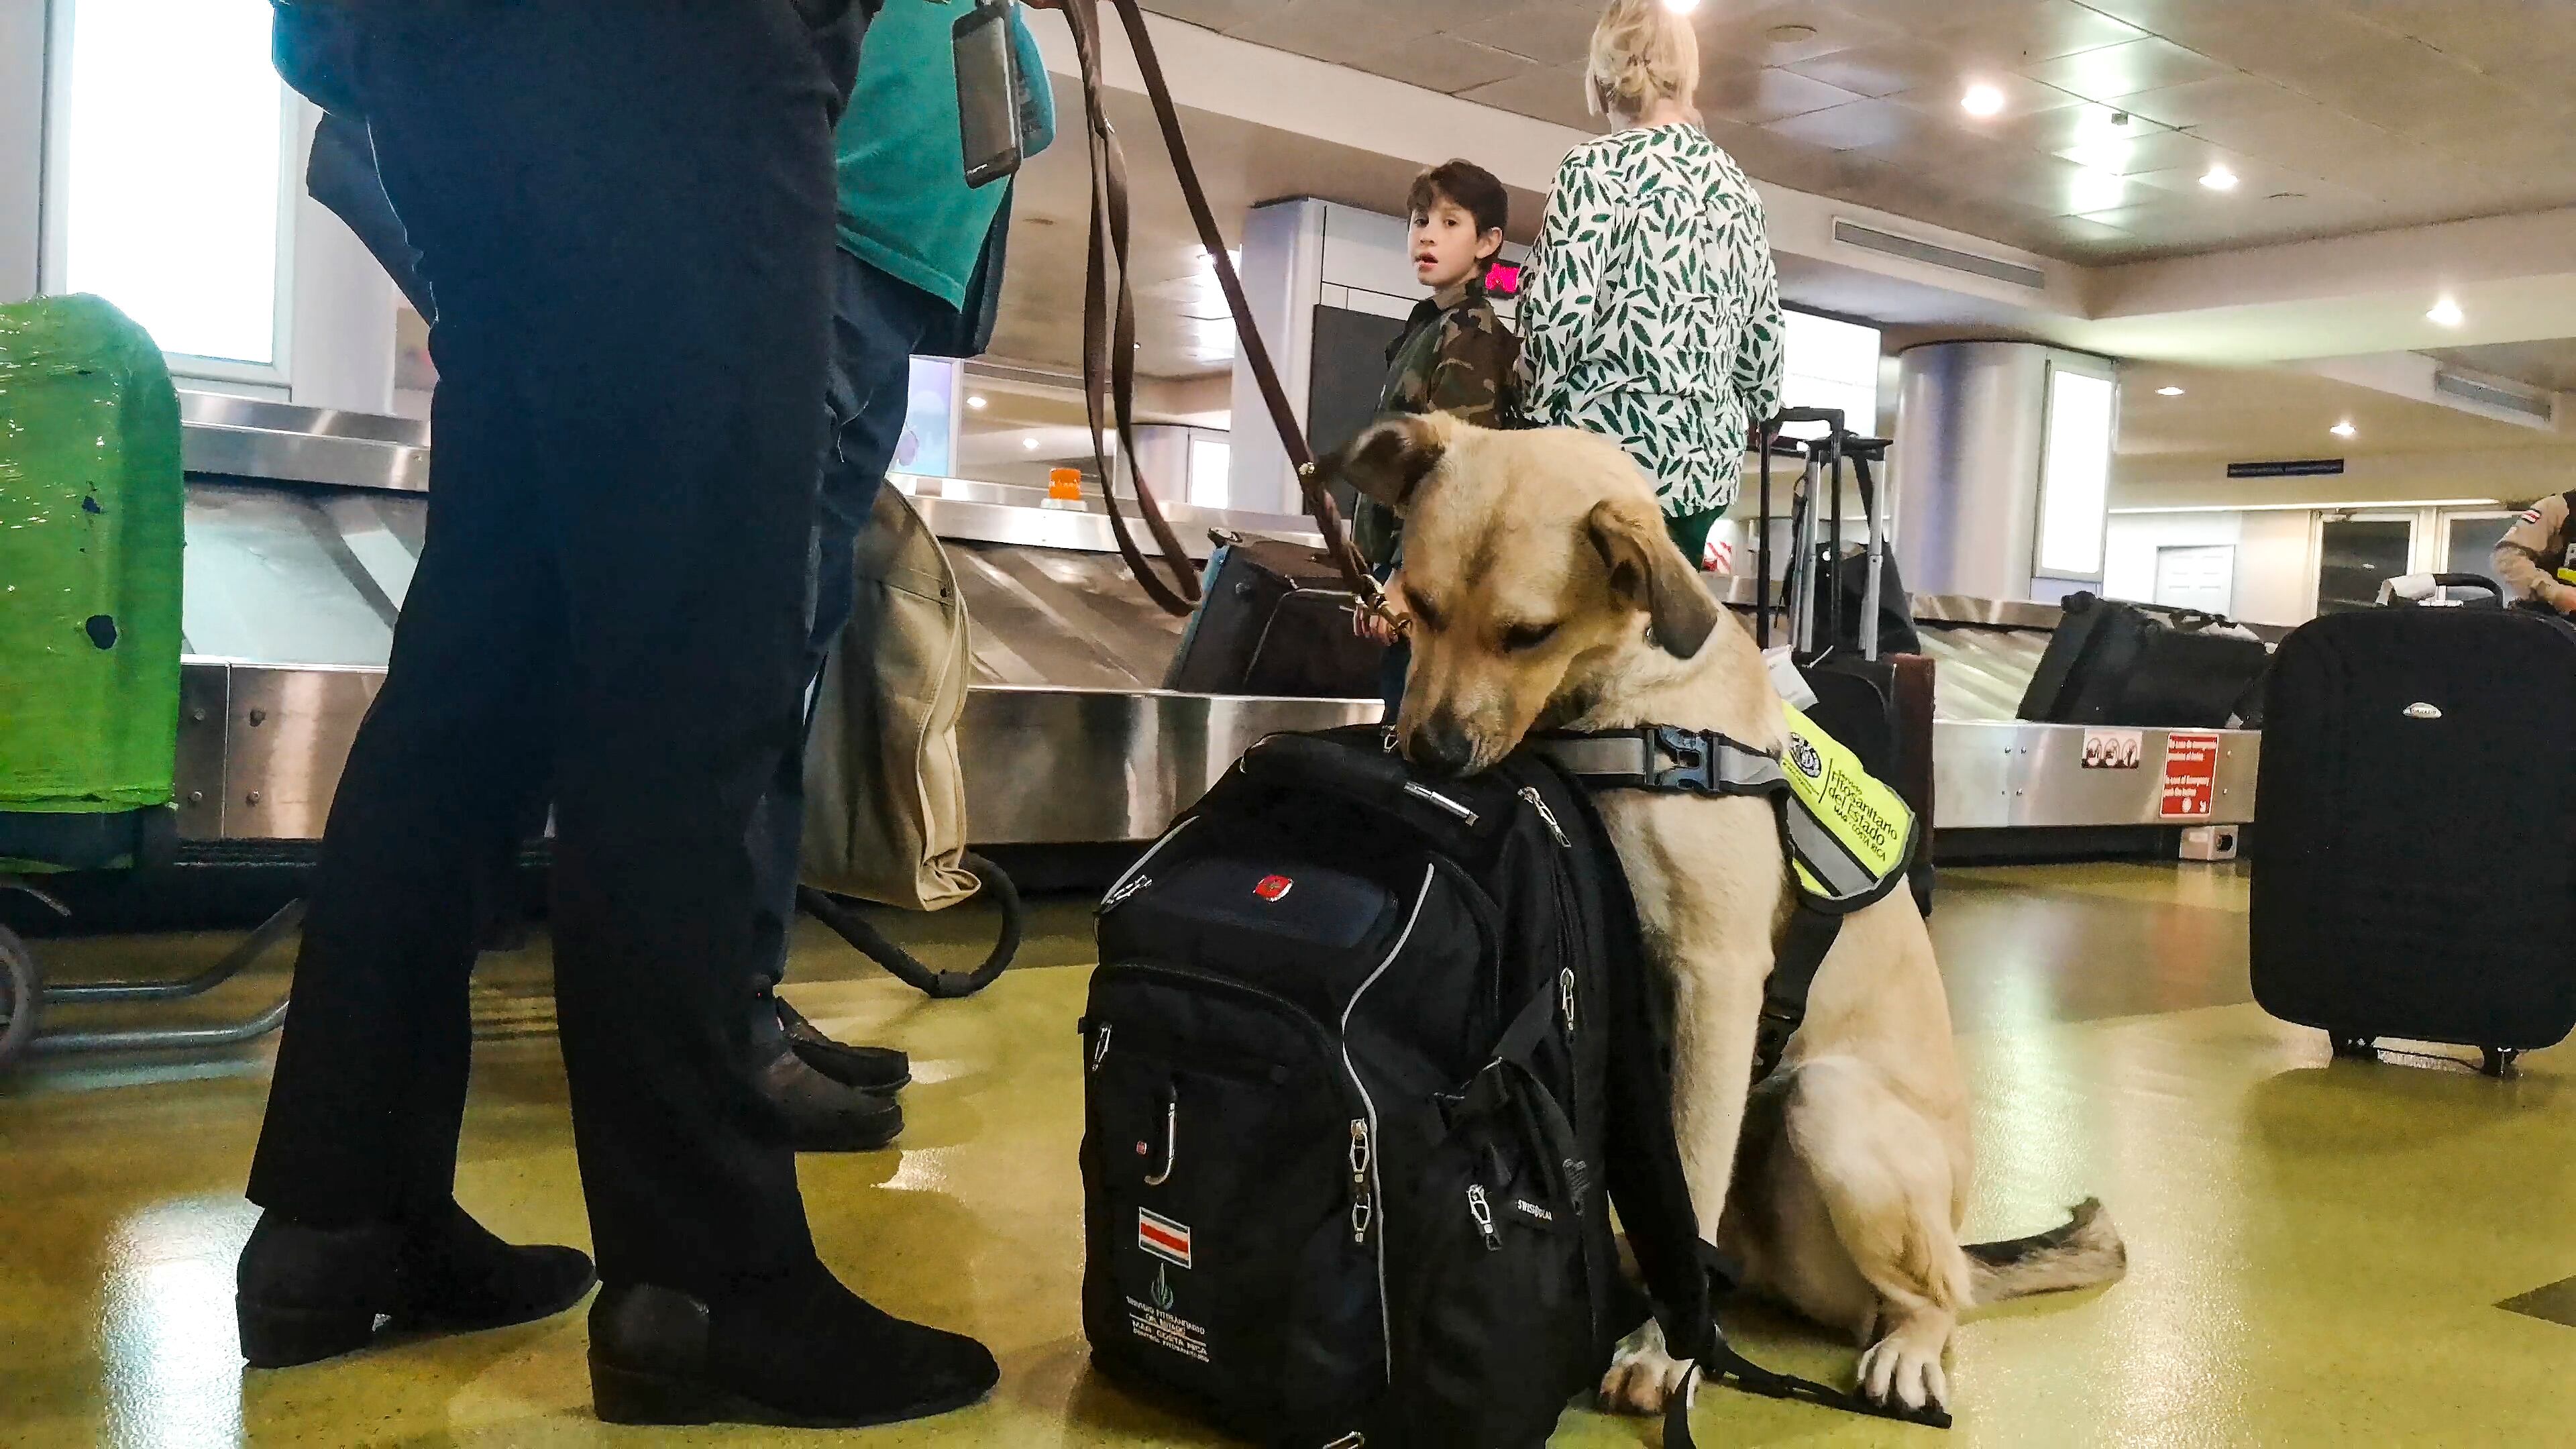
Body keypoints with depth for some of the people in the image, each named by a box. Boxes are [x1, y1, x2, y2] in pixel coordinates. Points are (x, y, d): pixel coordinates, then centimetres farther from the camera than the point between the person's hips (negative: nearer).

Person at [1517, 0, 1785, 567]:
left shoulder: (1598, 166, -5)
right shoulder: (1737, 184, 13)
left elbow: (1559, 313, -12)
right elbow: (1764, 329, 16)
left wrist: (1536, 416, 2)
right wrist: (1745, 421, 29)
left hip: (1615, 441, -6)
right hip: (1709, 455, 7)